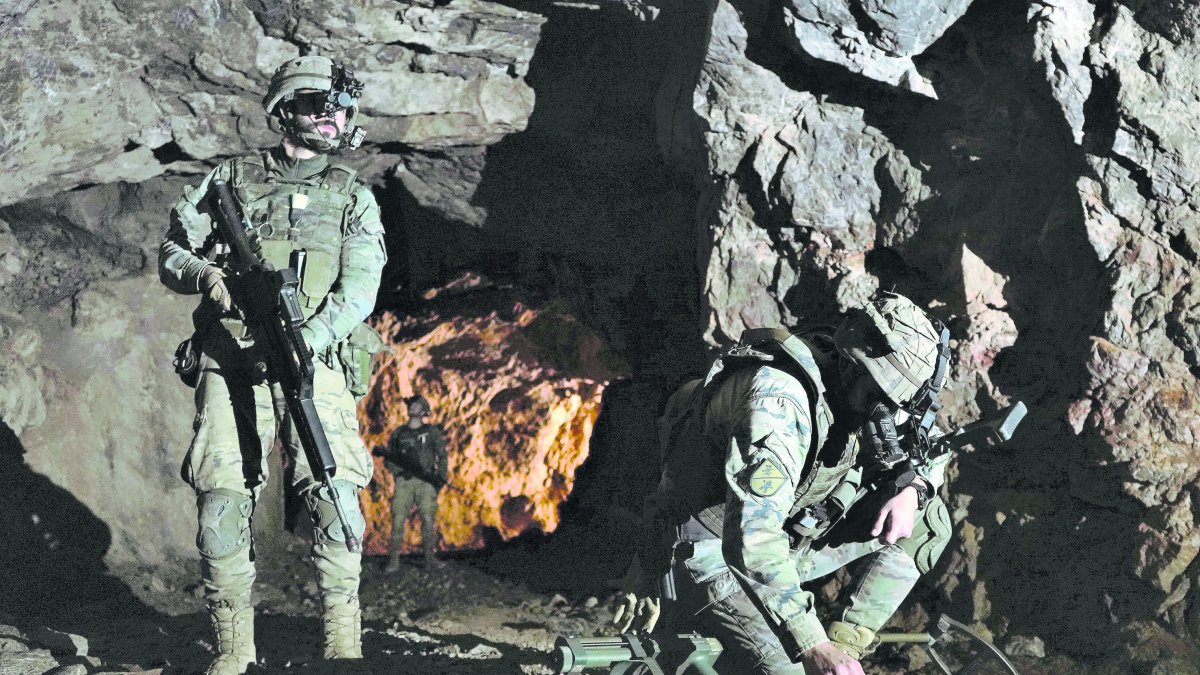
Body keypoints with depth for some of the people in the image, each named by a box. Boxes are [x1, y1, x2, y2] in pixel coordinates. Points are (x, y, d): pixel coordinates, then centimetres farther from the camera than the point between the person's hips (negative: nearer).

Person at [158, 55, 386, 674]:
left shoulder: (354, 198, 12)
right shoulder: (230, 179, 14)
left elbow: (358, 293, 0)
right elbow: (170, 252, 16)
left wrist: (308, 339, -19)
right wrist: (206, 274, -8)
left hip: (315, 367, 0)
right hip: (232, 366, 1)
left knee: (337, 499, -16)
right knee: (222, 505, -8)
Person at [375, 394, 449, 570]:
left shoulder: (432, 431, 13)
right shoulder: (398, 433, 18)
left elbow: (442, 456, 9)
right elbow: (388, 458, 18)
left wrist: (441, 477, -5)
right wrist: (397, 469, -3)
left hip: (426, 481, -1)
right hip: (403, 481, 1)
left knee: (428, 519, -10)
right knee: (398, 518, -9)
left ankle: (429, 556, -3)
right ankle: (394, 559, -9)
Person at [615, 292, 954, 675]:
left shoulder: (855, 398, -4)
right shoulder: (780, 397, -30)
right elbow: (751, 539, -38)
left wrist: (910, 487, -11)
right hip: (708, 558, -9)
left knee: (928, 520, 2)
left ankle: (846, 642, 4)